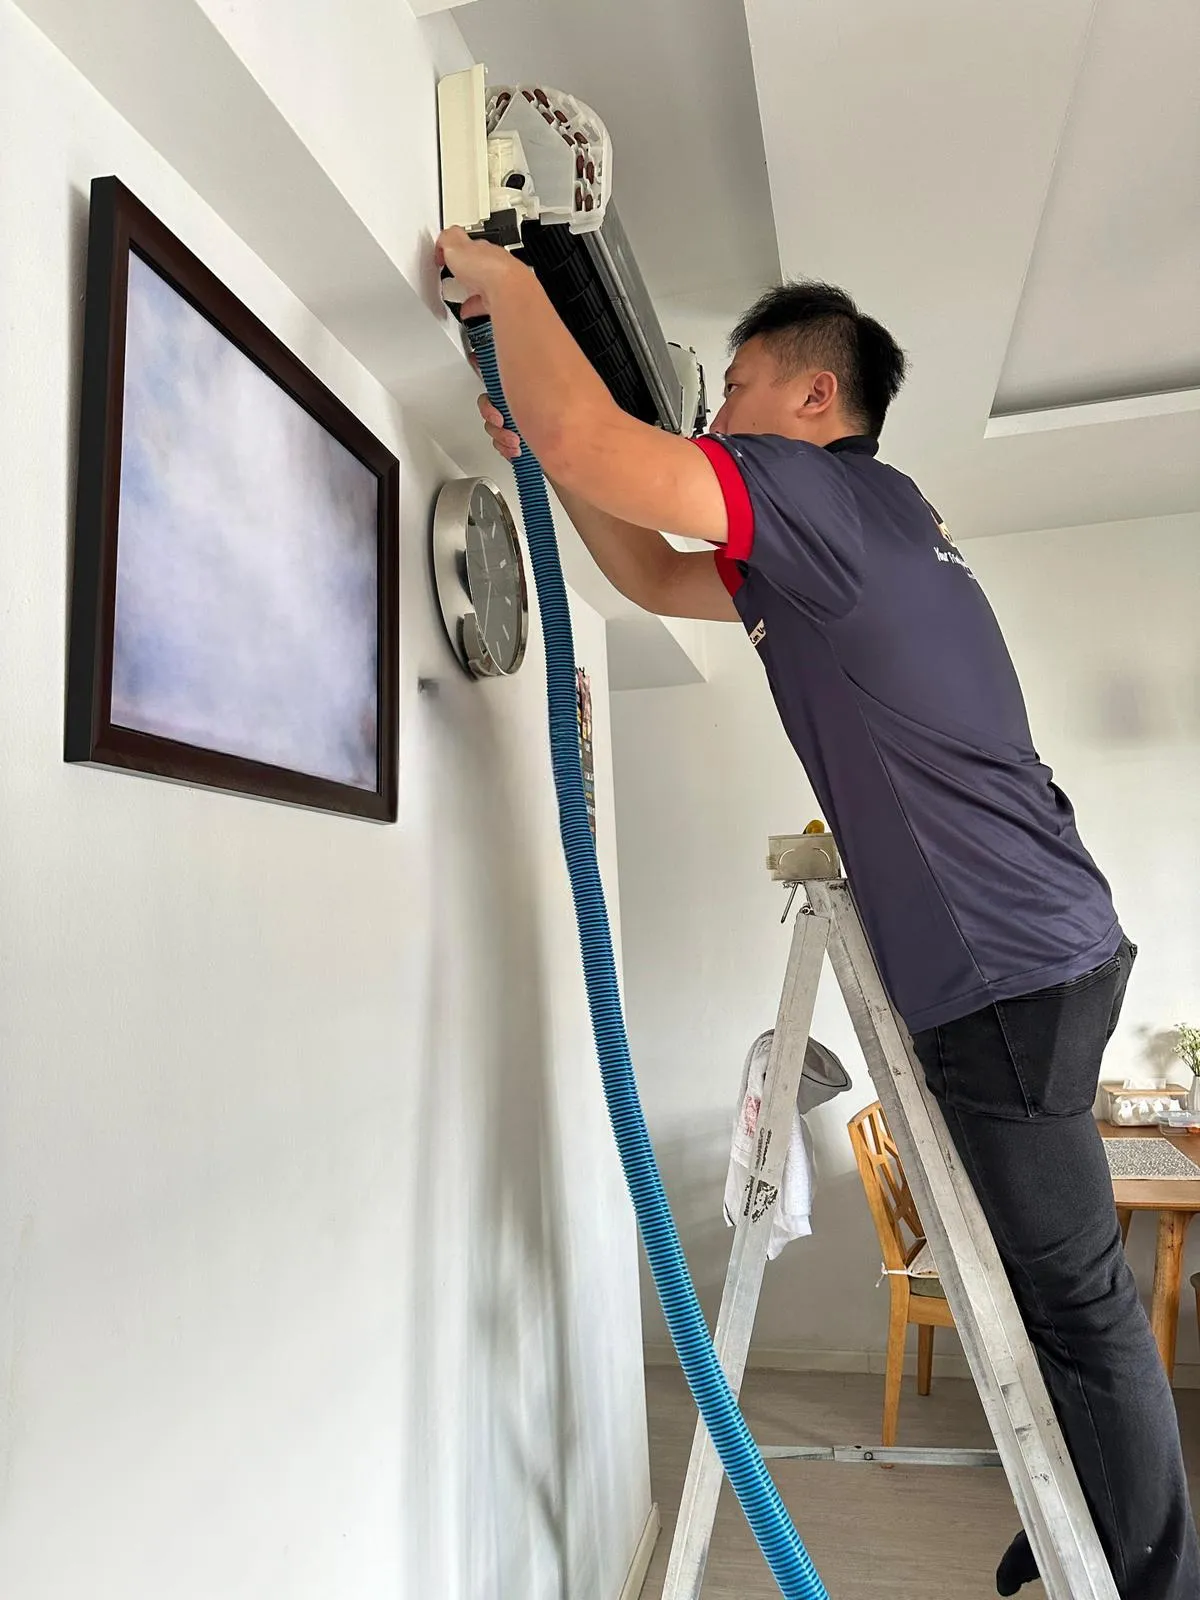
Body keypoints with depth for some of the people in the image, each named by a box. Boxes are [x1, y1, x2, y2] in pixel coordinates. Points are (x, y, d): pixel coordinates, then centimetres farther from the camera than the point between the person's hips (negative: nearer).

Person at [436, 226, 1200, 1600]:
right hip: (1023, 956, 10)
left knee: (1074, 1291, 6)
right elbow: (655, 576, 24)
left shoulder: (840, 494, -12)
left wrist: (509, 281, -3)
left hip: (1006, 970, -10)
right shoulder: (842, 538, 19)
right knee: (1058, 1280, 22)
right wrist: (546, 455, 16)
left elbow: (589, 439, -22)